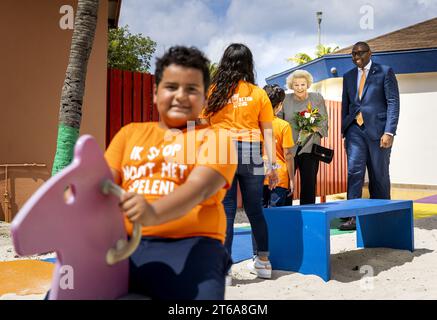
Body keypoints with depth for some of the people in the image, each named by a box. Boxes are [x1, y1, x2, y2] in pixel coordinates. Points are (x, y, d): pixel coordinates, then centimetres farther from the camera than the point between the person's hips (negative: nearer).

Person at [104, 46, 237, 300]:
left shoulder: (213, 138, 8)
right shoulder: (130, 132, 23)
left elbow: (199, 187, -10)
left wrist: (153, 213, -31)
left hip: (188, 244, -3)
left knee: (201, 293, -33)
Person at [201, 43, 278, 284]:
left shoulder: (212, 92, 3)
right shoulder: (258, 94, 5)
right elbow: (268, 132, 3)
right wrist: (272, 164, 4)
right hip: (251, 155, 1)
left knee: (225, 211, 1)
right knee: (254, 210, 12)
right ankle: (263, 262, 23)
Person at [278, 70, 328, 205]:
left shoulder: (317, 98, 6)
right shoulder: (286, 100, 6)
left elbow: (324, 121, 3)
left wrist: (315, 127, -17)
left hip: (309, 148, 1)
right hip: (289, 148, 0)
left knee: (309, 184, 4)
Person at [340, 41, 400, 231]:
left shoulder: (385, 72, 2)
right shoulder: (348, 76, 16)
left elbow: (393, 103, -4)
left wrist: (389, 132, -13)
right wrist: (343, 131, 11)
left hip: (377, 129, -3)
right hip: (355, 130, 3)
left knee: (379, 175, 3)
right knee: (354, 171, -10)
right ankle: (354, 217, -12)